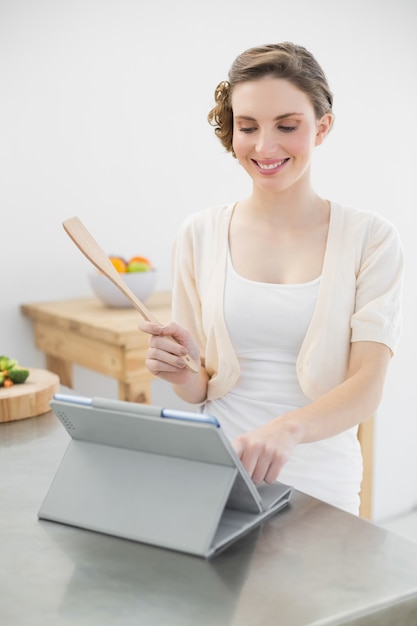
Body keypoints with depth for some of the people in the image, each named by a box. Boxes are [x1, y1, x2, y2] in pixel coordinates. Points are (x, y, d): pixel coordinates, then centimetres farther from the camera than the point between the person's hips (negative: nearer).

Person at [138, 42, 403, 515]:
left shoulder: (369, 238, -2)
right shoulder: (199, 235, 4)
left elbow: (367, 386, -11)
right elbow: (202, 388, 9)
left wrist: (287, 429, -29)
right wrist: (179, 373, -13)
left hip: (317, 484, -1)